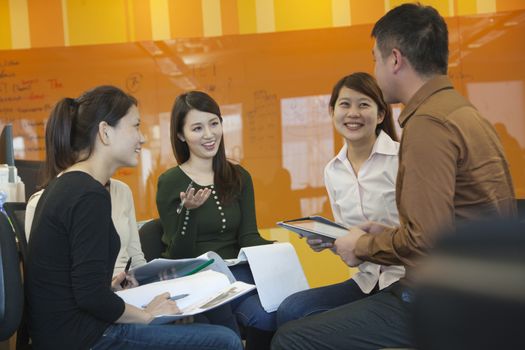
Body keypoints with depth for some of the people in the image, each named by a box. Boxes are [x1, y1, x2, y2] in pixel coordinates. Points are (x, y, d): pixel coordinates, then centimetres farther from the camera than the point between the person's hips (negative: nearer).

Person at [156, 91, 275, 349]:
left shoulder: (239, 177, 12)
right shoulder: (169, 182, -1)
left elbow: (248, 237, 6)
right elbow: (178, 257, -4)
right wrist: (187, 211, -21)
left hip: (234, 270, 4)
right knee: (265, 316, -30)